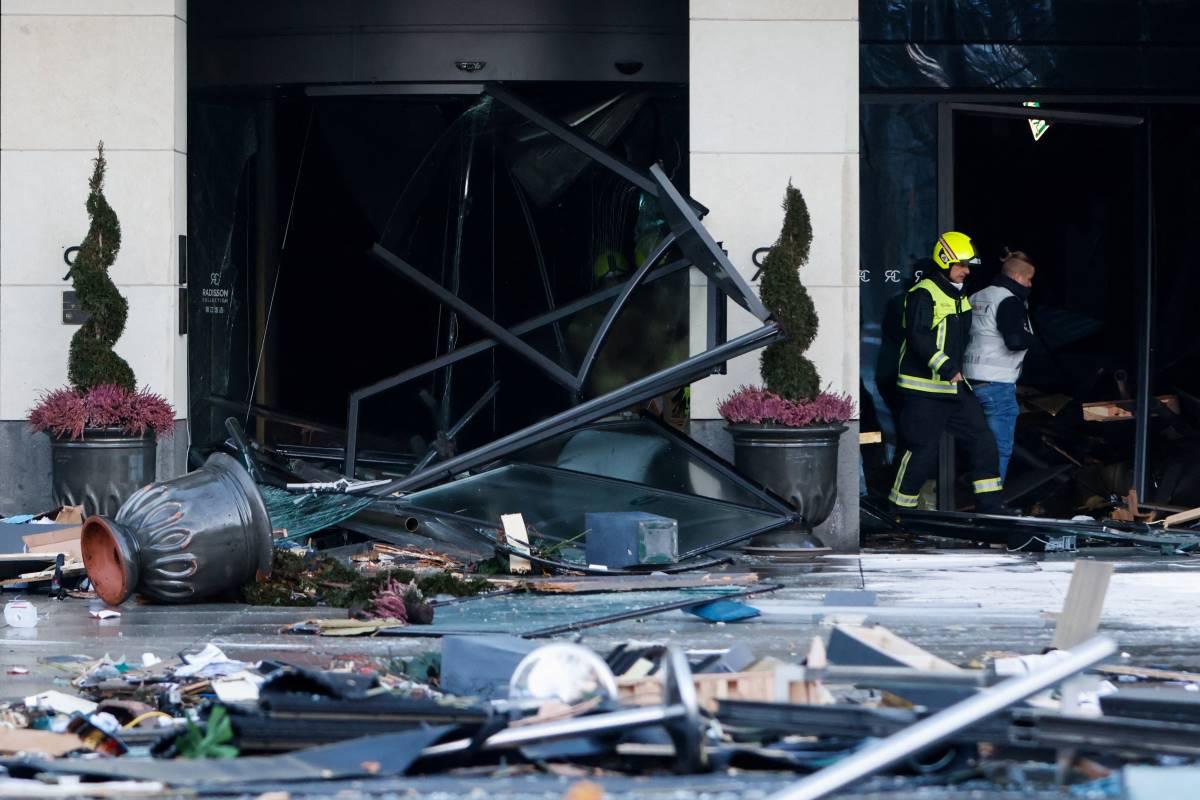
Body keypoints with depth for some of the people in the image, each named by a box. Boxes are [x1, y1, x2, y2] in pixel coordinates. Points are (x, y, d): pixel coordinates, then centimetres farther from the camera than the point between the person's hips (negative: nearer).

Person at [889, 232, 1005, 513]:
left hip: (956, 388, 9)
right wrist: (947, 369, -27)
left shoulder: (959, 297, 17)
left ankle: (989, 506, 9)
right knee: (922, 452, -6)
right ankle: (899, 510, 7)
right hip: (926, 389, -9)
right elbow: (919, 338, -24)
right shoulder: (923, 294, -13)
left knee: (983, 442, 4)